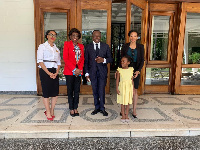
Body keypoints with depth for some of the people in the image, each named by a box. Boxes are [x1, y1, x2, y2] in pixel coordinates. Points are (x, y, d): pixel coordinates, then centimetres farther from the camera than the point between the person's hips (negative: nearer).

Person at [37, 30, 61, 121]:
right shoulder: (42, 47, 1)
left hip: (54, 72, 5)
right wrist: (49, 73, -14)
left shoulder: (56, 49, 16)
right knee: (46, 92, -2)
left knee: (55, 92, 3)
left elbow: (59, 62, 13)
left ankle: (52, 111, 18)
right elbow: (40, 61, -7)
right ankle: (48, 113, 9)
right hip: (45, 71, -5)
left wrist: (56, 72, -4)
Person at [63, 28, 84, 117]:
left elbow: (82, 59, 11)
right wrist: (74, 69, -12)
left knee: (77, 90, 7)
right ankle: (71, 109, 14)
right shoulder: (67, 44, 0)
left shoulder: (81, 46, 14)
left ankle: (75, 108, 18)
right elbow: (65, 58, -8)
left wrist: (80, 69, -5)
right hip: (69, 71, -4)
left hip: (78, 71, 4)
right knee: (70, 90, 3)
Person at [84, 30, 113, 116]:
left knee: (102, 91, -1)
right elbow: (86, 61, 5)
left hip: (102, 72, -1)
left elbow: (110, 59, 4)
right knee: (95, 91, 9)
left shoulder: (106, 46, 5)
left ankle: (102, 108, 14)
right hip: (92, 72, 1)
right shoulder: (88, 47, 6)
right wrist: (87, 73, -1)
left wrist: (103, 60, -16)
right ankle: (97, 108, 23)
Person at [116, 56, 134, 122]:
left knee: (128, 102, 9)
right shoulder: (119, 70, -4)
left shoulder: (131, 69, 0)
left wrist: (132, 89, 6)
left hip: (129, 87, 1)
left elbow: (132, 79, 6)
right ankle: (123, 116, 19)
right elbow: (117, 80, -3)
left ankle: (127, 116, 21)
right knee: (122, 102, 7)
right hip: (122, 87, -1)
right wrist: (117, 88, -8)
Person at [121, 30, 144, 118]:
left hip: (136, 70, 1)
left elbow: (142, 60, 1)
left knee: (135, 90, 5)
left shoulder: (140, 47, 3)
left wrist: (138, 71, -12)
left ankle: (134, 111, 15)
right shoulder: (125, 46, 3)